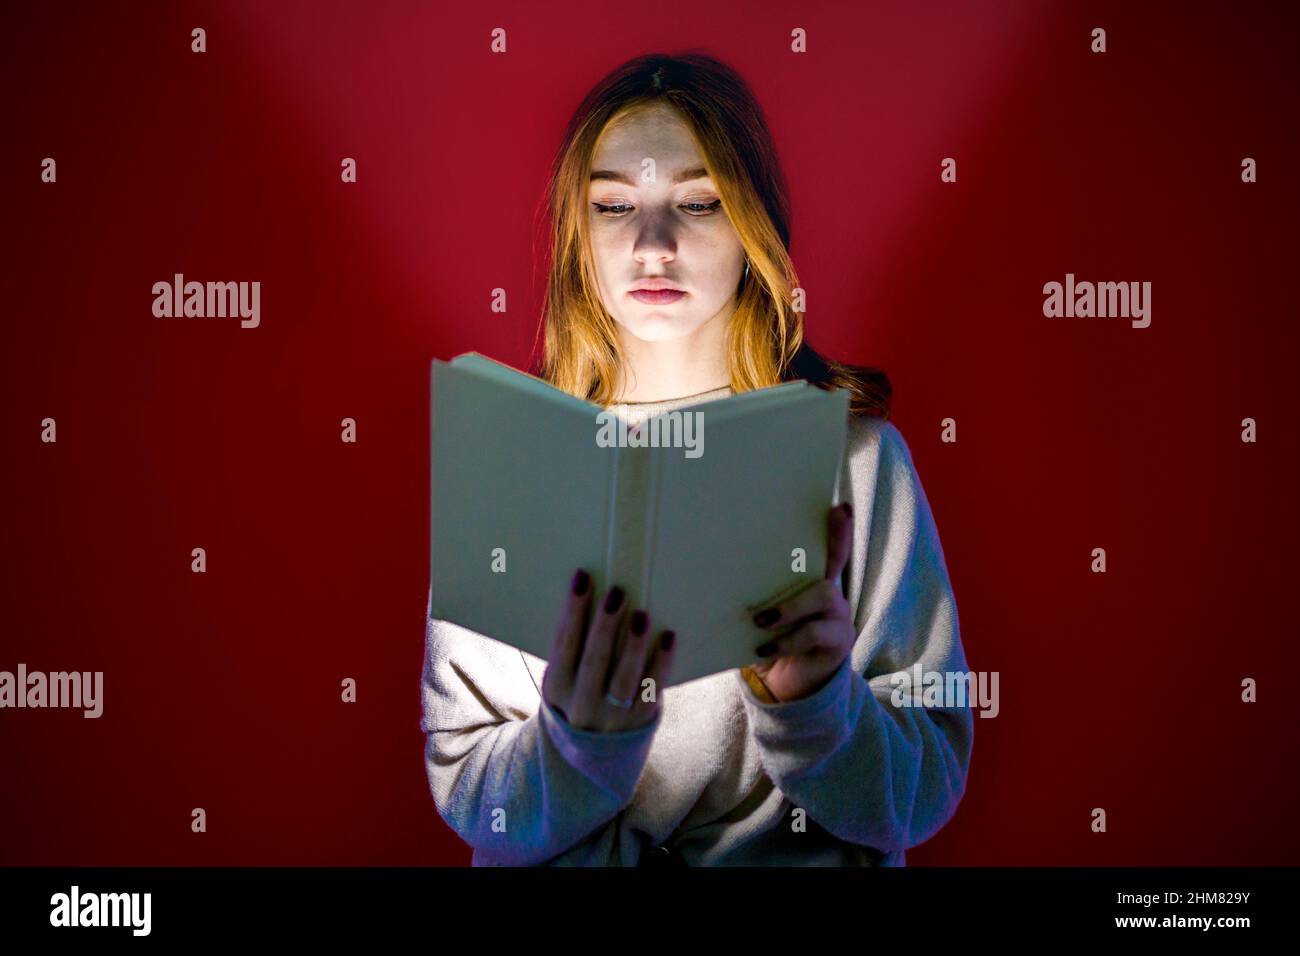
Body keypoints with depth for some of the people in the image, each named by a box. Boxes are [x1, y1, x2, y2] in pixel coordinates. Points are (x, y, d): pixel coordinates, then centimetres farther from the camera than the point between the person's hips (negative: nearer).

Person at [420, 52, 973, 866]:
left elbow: (927, 792, -4)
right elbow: (468, 800, -4)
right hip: (570, 862, 0)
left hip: (800, 859, 1)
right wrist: (583, 738, -23)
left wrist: (811, 702, -21)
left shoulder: (854, 451, -4)